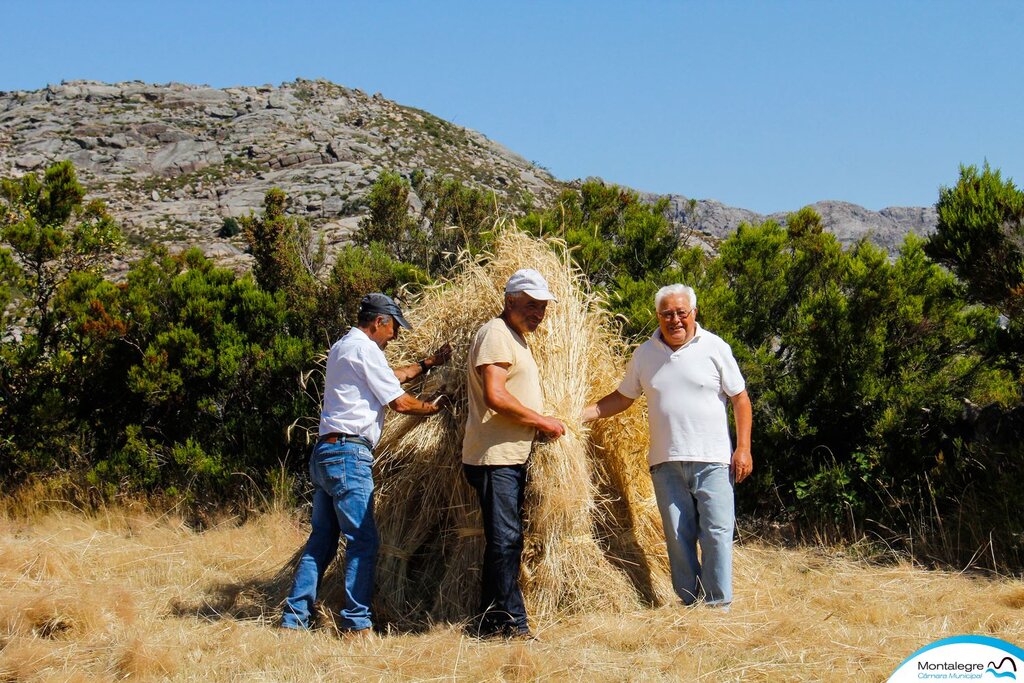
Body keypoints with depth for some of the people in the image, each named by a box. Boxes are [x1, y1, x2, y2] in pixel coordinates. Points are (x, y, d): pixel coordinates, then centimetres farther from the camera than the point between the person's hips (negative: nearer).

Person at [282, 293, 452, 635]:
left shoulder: (341, 347, 22)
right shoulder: (365, 349, -8)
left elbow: (389, 377, 32)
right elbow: (399, 402, -7)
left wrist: (429, 362, 34)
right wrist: (433, 407, 9)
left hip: (324, 452, 10)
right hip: (349, 453, -10)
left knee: (322, 538, 11)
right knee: (363, 540, -7)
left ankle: (293, 618, 12)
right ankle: (356, 623, -6)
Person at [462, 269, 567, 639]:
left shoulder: (516, 338, 22)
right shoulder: (495, 334, -11)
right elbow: (495, 396, -21)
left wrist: (541, 425, 14)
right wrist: (542, 420, -13)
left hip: (512, 455, 11)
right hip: (494, 456, -10)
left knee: (505, 541, 11)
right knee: (505, 539, -9)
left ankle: (492, 623, 16)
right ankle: (513, 623, -8)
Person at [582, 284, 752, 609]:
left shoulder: (715, 347, 0)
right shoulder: (645, 353, 8)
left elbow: (740, 399, 4)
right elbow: (622, 398, 18)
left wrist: (743, 448, -2)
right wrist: (579, 415, 7)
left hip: (712, 460, -3)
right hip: (666, 462, 3)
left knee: (717, 533, -6)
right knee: (678, 537, 5)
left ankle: (718, 606, 1)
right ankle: (690, 603, 13)